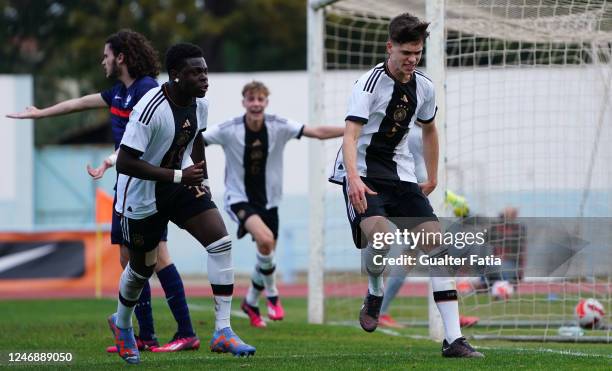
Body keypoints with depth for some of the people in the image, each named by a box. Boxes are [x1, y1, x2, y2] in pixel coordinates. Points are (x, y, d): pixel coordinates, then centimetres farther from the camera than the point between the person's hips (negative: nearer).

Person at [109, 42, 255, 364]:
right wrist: (179, 176, -32)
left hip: (181, 185, 6)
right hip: (142, 196, -6)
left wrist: (202, 179, 12)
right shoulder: (150, 109, -29)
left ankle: (222, 331, -12)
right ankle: (122, 323, 44)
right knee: (142, 267, 11)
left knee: (221, 241, -14)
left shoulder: (199, 104, -5)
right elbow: (124, 162, -30)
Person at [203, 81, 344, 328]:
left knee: (267, 254, 8)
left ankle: (251, 303, 34)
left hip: (268, 200, 4)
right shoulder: (229, 130, -13)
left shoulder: (279, 127, -8)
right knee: (265, 238, -28)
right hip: (239, 198, -4)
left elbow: (319, 132, -10)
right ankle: (272, 295, -7)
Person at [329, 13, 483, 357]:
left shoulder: (424, 87, 5)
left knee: (436, 241, -9)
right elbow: (351, 135, -26)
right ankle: (375, 292, 3)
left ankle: (454, 338, -9)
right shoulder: (370, 83, -15)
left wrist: (433, 177, 22)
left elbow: (429, 128, 25)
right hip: (363, 174, -6)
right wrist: (354, 179, -41)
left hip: (401, 174, 6)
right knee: (380, 235, -33)